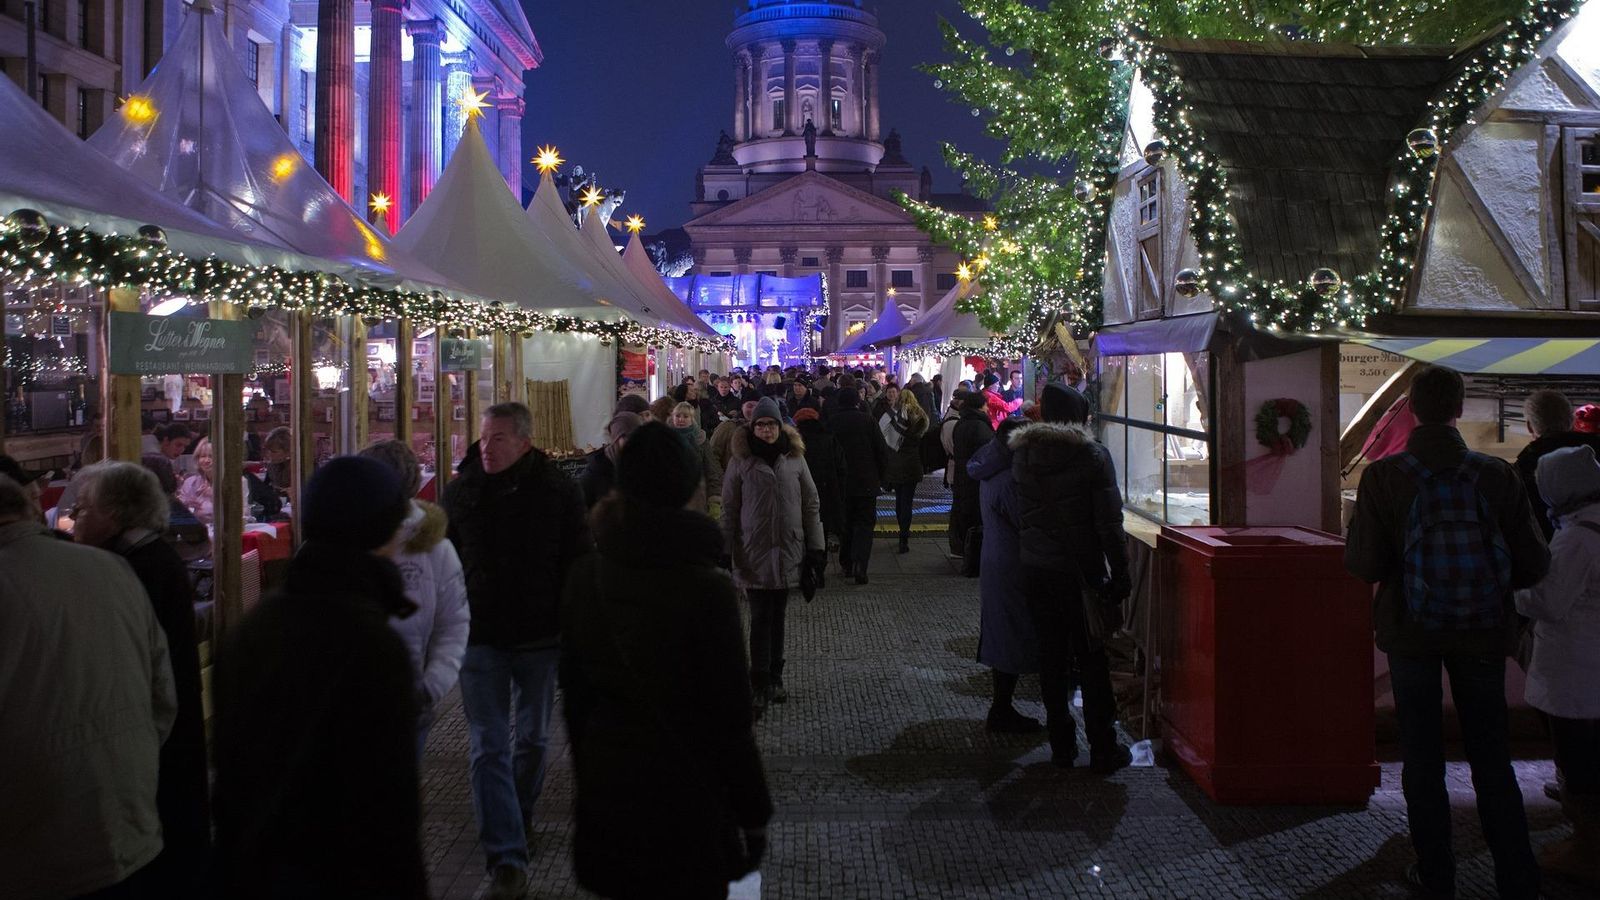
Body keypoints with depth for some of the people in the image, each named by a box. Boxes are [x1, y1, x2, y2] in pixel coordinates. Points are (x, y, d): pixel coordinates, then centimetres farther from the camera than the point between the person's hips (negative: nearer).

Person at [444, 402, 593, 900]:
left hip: (540, 636, -1)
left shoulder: (558, 492, -6)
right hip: (479, 636, 1)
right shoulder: (460, 492, 1)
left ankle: (518, 815, 41)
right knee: (489, 747, -3)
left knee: (533, 737, 16)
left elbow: (579, 565, -2)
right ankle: (507, 859, -2)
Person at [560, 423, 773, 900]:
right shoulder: (707, 589, -18)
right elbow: (730, 713, -15)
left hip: (605, 784, 5)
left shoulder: (585, 578, -3)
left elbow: (573, 690, 6)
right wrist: (753, 810, -4)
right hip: (684, 789, -4)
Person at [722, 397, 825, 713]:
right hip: (754, 553, -2)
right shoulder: (740, 461, 0)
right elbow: (729, 509, 1)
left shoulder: (795, 458, 5)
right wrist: (726, 552, -1)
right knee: (760, 618, -5)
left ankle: (774, 679, 21)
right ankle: (760, 686, -2)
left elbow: (811, 504, 8)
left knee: (777, 617, 11)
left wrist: (816, 545, 5)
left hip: (788, 552, 2)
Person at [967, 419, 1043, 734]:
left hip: (996, 563, 10)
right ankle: (1001, 713, 8)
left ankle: (1002, 711, 23)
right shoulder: (1009, 481, -23)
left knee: (1002, 640, 15)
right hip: (1012, 569, -10)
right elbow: (1030, 526, -21)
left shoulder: (992, 473, 7)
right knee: (1012, 642, 0)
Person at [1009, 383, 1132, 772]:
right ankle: (1102, 750, 9)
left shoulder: (1021, 453, 3)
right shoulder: (1092, 455, -11)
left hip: (1035, 571, 4)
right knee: (1092, 660, 4)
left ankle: (1061, 744, 18)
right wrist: (1120, 576, -6)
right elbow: (1109, 523, -11)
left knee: (1052, 656, 12)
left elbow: (1018, 515, 8)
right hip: (1081, 572, -4)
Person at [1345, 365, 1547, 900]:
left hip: (1410, 631, -1)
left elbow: (1363, 566, -15)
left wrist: (1357, 529, 5)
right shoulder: (1498, 476, -9)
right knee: (1492, 759, 13)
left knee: (1422, 756, 13)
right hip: (1483, 634, 1)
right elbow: (1534, 565, -7)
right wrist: (1492, 585, 13)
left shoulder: (1383, 478, -13)